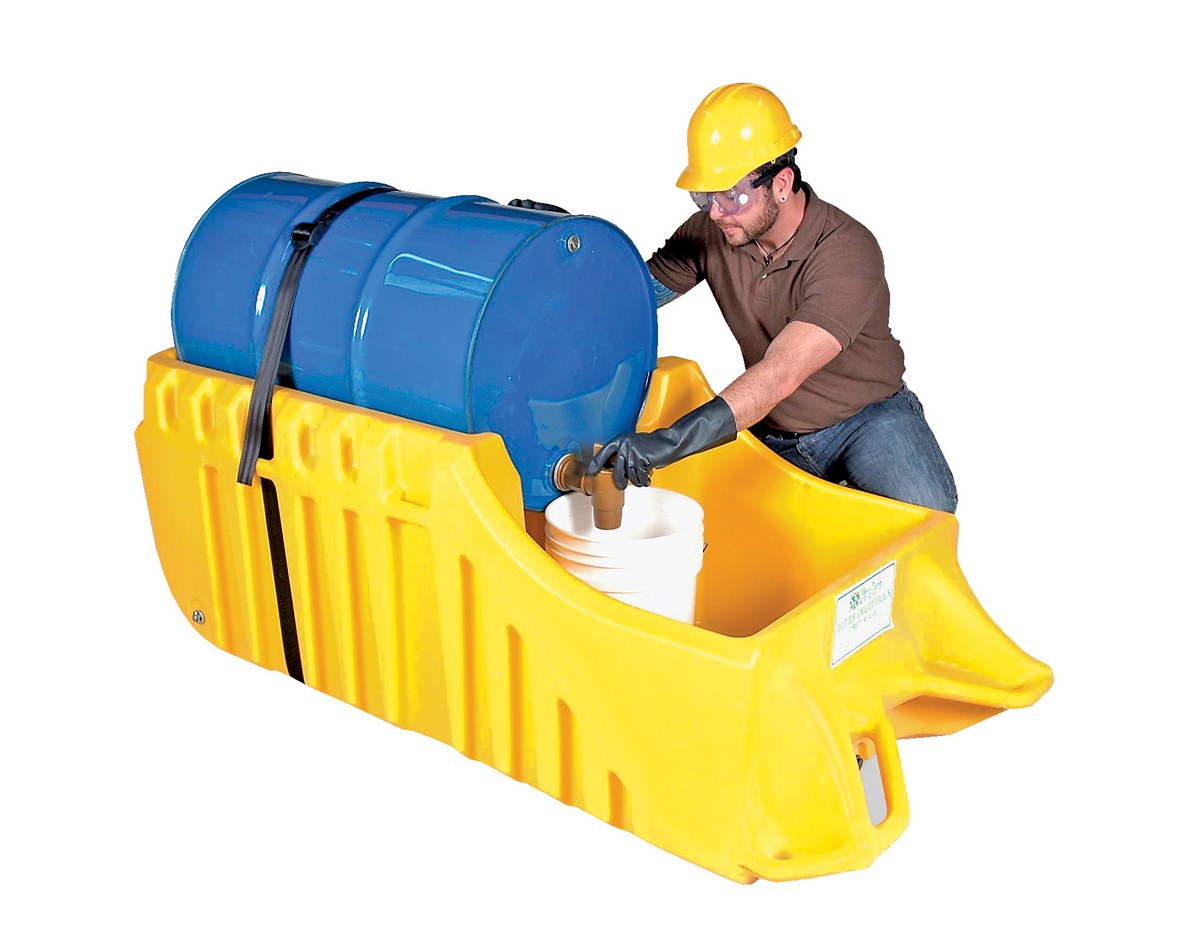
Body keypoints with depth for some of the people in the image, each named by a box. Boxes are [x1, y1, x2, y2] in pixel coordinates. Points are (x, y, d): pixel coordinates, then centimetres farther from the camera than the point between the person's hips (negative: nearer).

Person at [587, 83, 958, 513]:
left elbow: (781, 374, -41)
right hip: (770, 428, 4)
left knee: (927, 517, -29)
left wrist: (673, 441, -52)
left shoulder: (847, 252, -28)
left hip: (867, 417, -4)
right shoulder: (710, 231, -9)